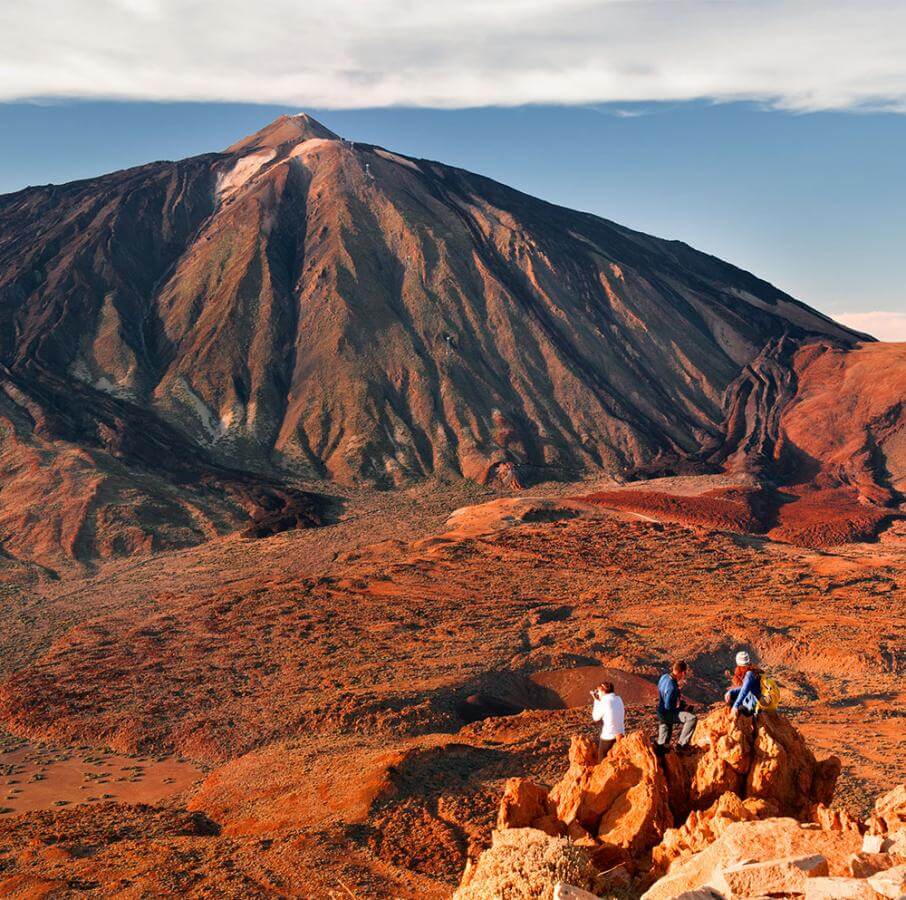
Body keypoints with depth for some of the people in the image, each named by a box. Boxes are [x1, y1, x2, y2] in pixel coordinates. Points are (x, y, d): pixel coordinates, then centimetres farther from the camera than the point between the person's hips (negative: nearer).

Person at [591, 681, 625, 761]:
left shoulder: (604, 702, -19)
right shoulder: (618, 699, 0)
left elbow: (596, 718, -6)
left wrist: (596, 701, -1)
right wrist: (599, 700, 10)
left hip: (608, 737, -7)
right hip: (620, 735, 7)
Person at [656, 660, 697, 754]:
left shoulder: (665, 676, -3)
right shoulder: (671, 687, -31)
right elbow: (668, 707, -25)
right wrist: (683, 707, -12)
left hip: (661, 713, 10)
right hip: (666, 714, -10)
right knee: (692, 718, -23)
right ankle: (681, 745, -15)